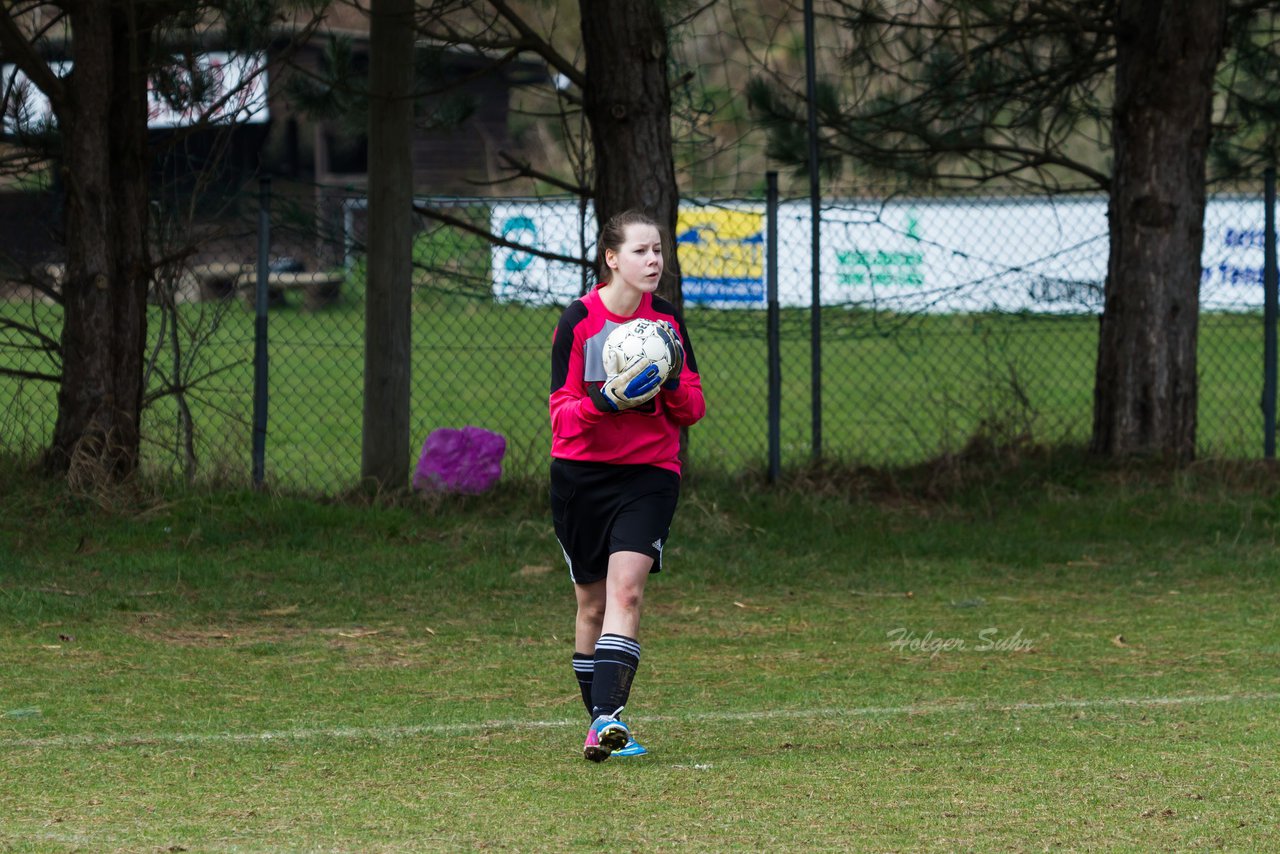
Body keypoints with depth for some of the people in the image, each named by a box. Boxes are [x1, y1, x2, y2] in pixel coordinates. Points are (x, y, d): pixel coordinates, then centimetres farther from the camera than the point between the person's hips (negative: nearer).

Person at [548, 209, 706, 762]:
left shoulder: (667, 320, 4)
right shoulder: (578, 321, -5)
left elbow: (694, 409, 8)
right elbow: (562, 413, -7)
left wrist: (672, 386, -13)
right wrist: (607, 400, -26)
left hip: (650, 473, 1)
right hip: (582, 474, -1)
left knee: (626, 590, -18)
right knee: (593, 603, 6)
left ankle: (606, 719, -27)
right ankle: (601, 720, 19)